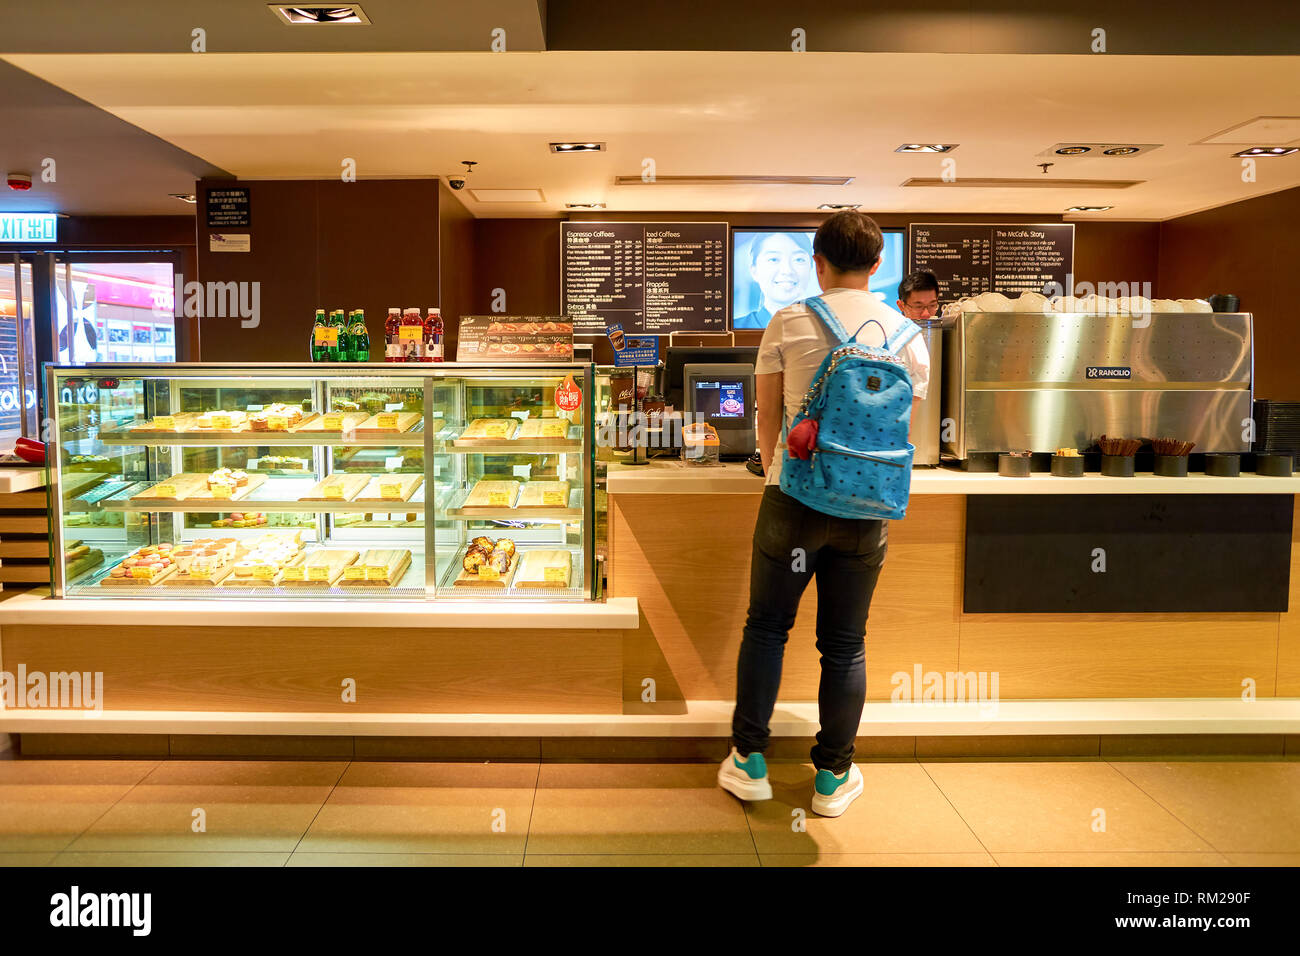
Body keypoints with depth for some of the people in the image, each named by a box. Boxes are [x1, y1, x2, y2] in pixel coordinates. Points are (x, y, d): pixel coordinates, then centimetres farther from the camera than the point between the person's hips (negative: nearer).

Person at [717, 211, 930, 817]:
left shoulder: (788, 323, -2)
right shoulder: (907, 334, 5)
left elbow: (768, 422, 5)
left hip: (795, 496, -2)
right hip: (867, 505, 2)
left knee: (766, 626, 12)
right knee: (845, 643, 11)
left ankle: (749, 762, 19)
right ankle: (834, 777, 21)